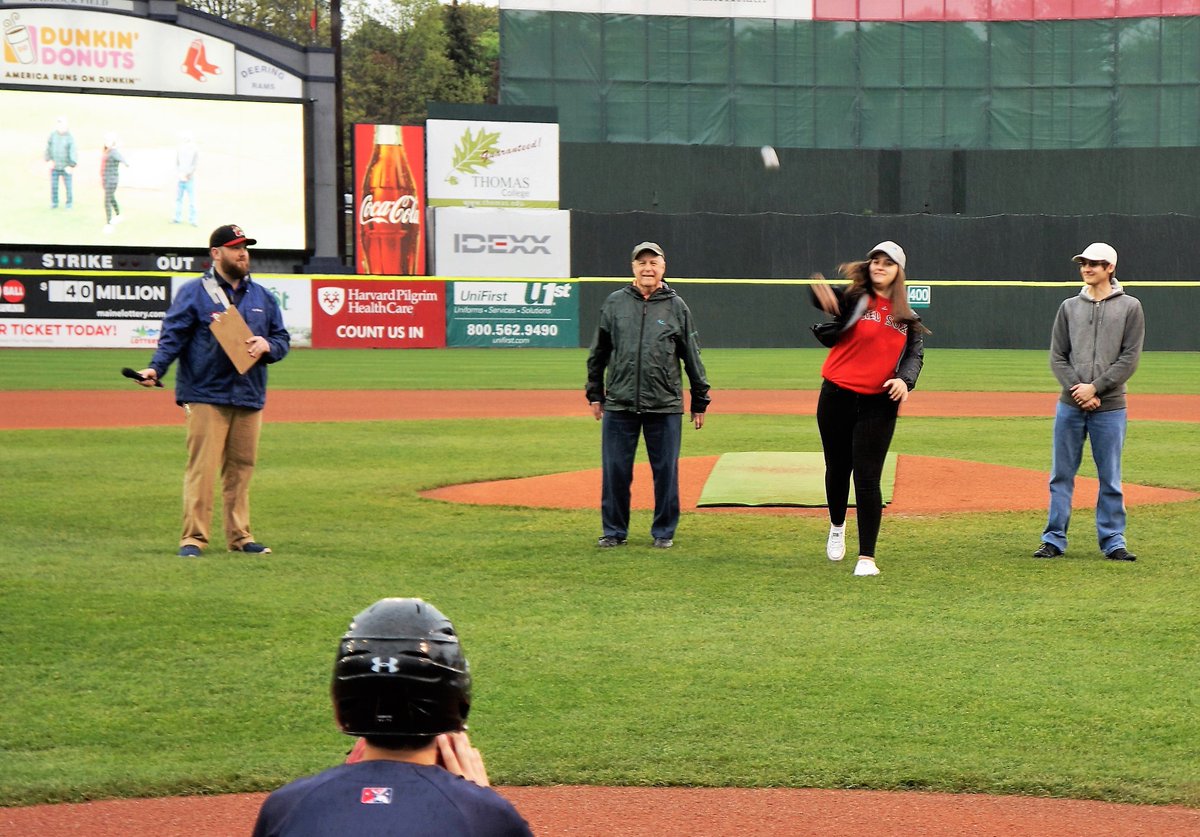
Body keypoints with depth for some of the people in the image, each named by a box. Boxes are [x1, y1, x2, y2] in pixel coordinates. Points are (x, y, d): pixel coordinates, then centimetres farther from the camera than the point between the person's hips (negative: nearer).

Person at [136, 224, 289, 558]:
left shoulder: (263, 297, 17)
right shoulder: (193, 292, 1)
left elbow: (283, 339, 18)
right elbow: (173, 335, -6)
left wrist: (266, 346, -5)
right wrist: (156, 368, -21)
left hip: (249, 397, 5)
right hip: (206, 396, -5)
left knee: (241, 468, 9)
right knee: (201, 467, -9)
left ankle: (239, 536, 16)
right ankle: (193, 538, -6)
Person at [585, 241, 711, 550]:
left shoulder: (676, 306, 4)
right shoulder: (614, 303, 6)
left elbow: (692, 357, 7)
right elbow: (598, 353, 12)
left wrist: (700, 402, 8)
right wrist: (595, 394, 10)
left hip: (664, 407, -1)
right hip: (619, 405, 1)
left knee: (666, 471, 4)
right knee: (615, 470, 4)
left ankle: (664, 532, 16)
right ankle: (614, 531, 16)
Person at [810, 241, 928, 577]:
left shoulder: (907, 317, 9)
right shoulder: (853, 298, -1)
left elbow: (915, 353, 4)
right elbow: (828, 299, -20)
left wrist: (905, 379, -18)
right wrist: (821, 293, -45)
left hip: (879, 403, 1)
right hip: (837, 397, -1)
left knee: (868, 478, -5)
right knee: (838, 469, 13)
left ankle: (867, 557, -3)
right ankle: (837, 526, 42)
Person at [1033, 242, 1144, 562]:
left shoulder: (1129, 307, 3)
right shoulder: (1069, 307, 10)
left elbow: (1129, 359, -4)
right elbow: (1057, 357, 6)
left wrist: (1095, 388, -12)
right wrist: (1078, 390, -9)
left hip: (1110, 407, -2)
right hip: (1070, 405, 2)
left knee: (1110, 479, 3)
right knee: (1061, 475, 4)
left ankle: (1112, 541, 9)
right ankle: (1054, 539, 9)